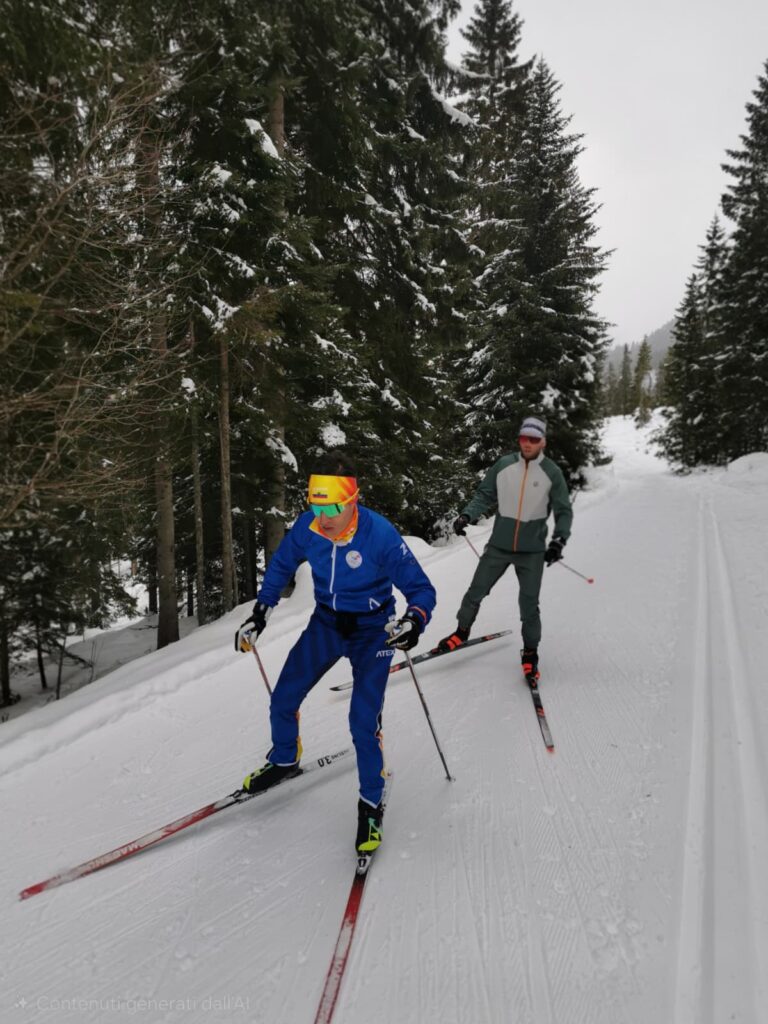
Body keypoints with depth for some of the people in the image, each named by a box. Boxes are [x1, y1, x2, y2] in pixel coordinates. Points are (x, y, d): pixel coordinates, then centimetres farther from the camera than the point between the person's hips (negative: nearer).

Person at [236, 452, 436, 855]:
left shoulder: (380, 535, -28)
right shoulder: (306, 527, -16)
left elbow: (420, 588, -22)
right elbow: (281, 566, 5)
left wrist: (414, 621, -43)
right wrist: (260, 612, 3)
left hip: (372, 631, -4)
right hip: (326, 624, 5)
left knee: (364, 721, -14)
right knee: (282, 702, 7)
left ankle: (371, 804, 11)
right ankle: (284, 761, 39)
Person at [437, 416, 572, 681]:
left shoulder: (552, 472, -7)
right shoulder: (503, 465, -3)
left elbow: (564, 511, -2)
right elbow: (484, 495, 5)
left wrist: (559, 540, -16)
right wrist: (467, 516, -10)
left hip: (532, 551, -2)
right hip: (499, 546, 2)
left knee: (529, 604, 3)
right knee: (475, 592, 10)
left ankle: (530, 652, 24)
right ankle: (462, 632, 35)